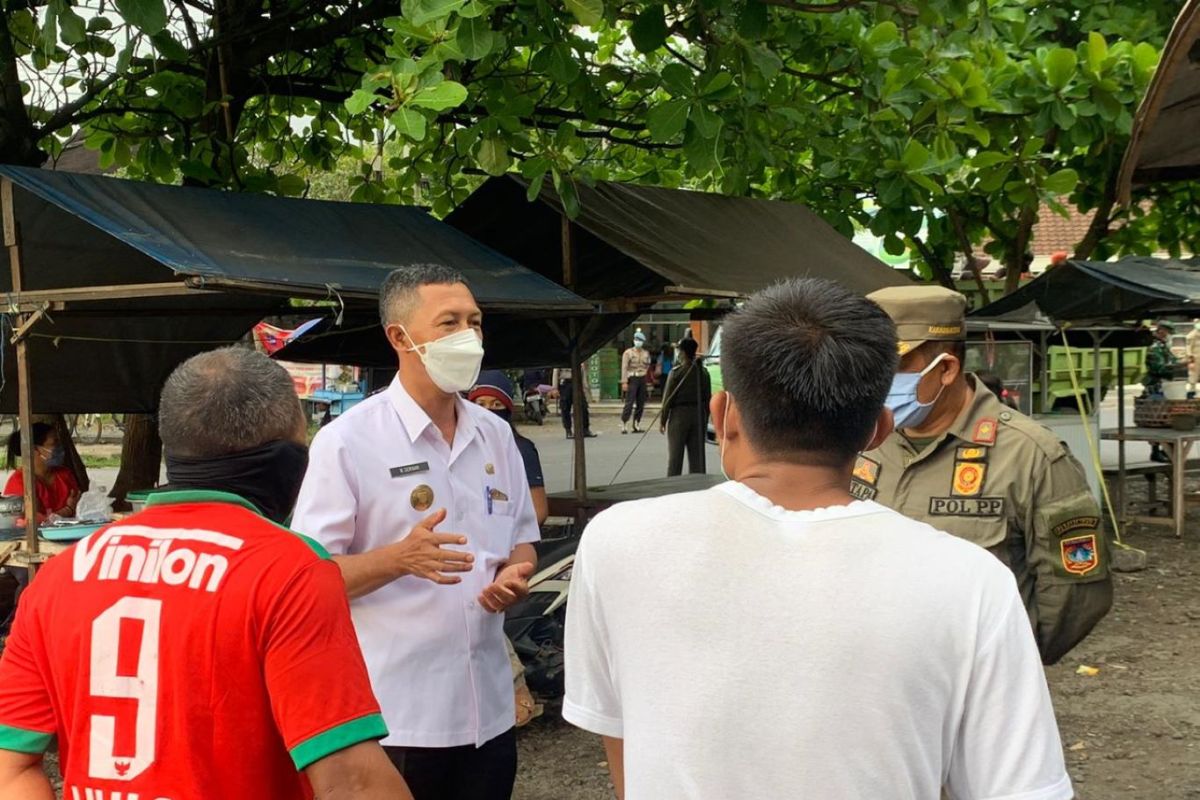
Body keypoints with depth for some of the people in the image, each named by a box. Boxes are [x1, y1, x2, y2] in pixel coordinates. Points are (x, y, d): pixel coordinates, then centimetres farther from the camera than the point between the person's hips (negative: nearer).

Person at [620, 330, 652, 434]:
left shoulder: (646, 353, 13)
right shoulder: (628, 353, -2)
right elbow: (624, 367, -8)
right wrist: (624, 382, -16)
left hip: (642, 379, 5)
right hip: (632, 379, -5)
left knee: (641, 404, 5)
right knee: (629, 403, -13)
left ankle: (636, 425, 12)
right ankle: (624, 425, -12)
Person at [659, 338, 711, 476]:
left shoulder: (677, 372, -10)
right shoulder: (703, 373, 4)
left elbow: (668, 398, -8)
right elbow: (708, 398, 9)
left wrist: (663, 421, -1)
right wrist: (705, 421, 16)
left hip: (679, 414, -4)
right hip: (698, 415, 4)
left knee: (675, 456, 2)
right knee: (697, 455, 8)